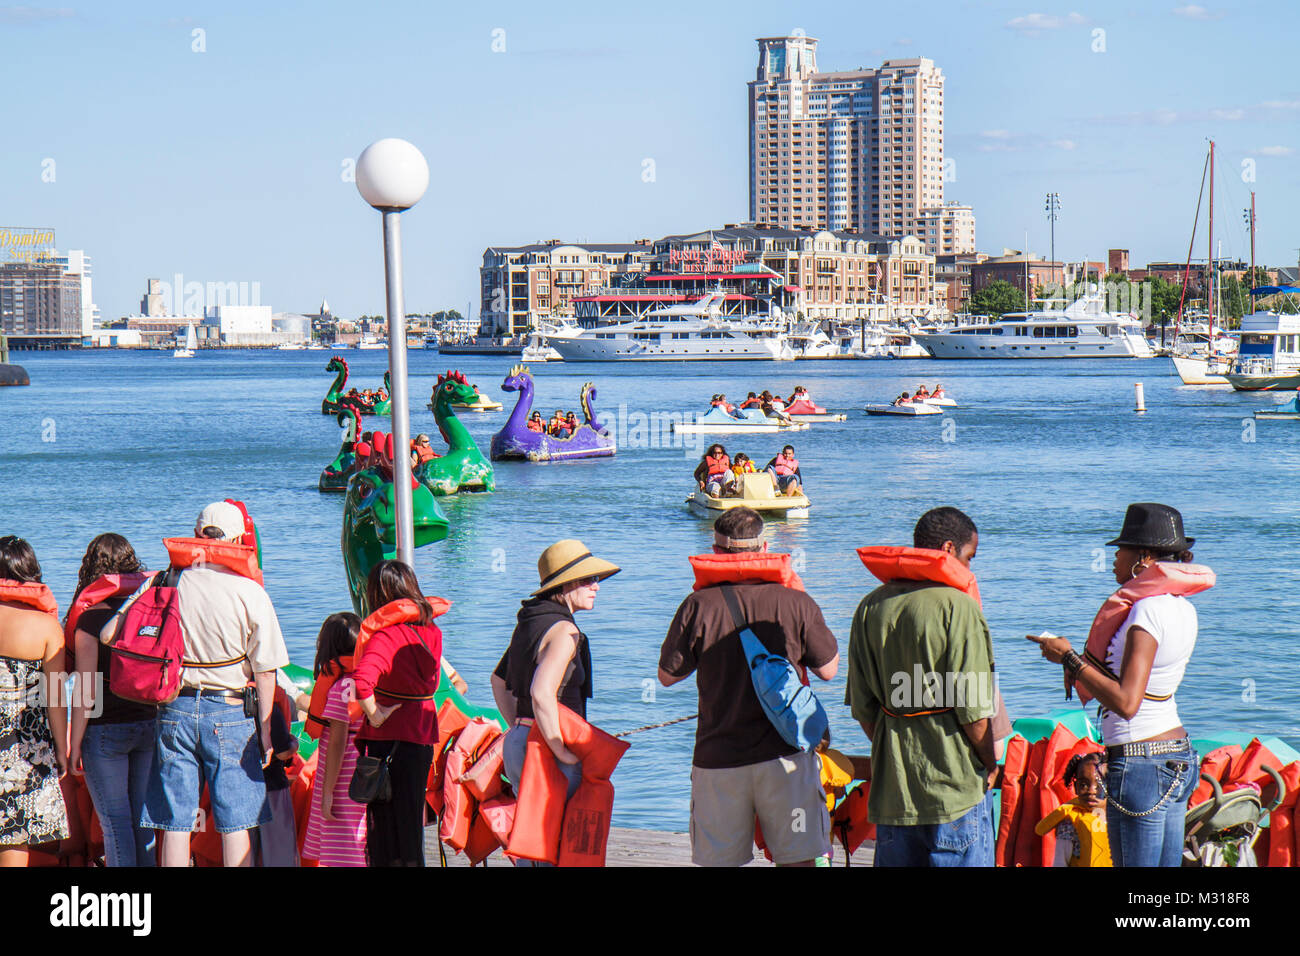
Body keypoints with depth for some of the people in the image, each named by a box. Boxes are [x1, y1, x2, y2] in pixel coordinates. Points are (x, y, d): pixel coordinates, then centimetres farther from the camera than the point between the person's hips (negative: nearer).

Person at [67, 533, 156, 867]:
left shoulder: (91, 618, -14)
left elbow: (86, 691, -14)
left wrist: (74, 744, -7)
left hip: (105, 729, -5)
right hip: (149, 724, 5)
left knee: (115, 821, 2)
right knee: (143, 816, 15)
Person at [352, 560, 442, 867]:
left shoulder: (386, 635, -18)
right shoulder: (432, 633, 2)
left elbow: (362, 679, -35)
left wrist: (374, 714, -20)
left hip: (387, 739, -6)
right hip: (423, 737, 6)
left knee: (386, 822, 3)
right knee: (411, 819, 18)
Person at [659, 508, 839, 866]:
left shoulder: (698, 606, -6)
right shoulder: (797, 603, -5)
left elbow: (668, 675, 3)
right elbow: (827, 670, 5)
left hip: (717, 759, 1)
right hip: (785, 755, 0)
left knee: (719, 861, 8)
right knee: (798, 859, 4)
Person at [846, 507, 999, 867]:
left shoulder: (871, 606, 6)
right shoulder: (958, 606, -12)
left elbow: (861, 705, 8)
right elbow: (973, 707, -13)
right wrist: (990, 763, 2)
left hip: (891, 783, 6)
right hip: (953, 780, -6)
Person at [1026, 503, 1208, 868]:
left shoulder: (1147, 610, -18)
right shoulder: (1182, 608, 9)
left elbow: (1126, 702, -24)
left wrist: (1069, 658, -17)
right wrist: (1084, 668, 19)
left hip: (1139, 763, -9)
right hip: (1179, 756, 9)